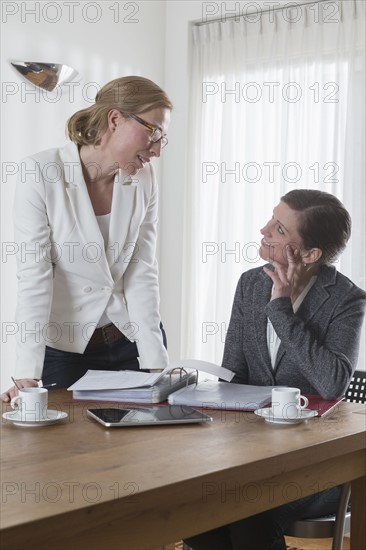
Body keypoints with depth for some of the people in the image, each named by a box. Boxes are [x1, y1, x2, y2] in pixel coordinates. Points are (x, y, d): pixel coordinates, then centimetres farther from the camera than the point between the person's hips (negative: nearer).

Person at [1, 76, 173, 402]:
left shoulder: (144, 180, -4)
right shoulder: (40, 174, -17)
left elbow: (142, 273, -6)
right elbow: (34, 277, -19)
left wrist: (155, 363, -13)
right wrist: (27, 374, -24)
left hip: (134, 338, 4)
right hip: (66, 347, -3)